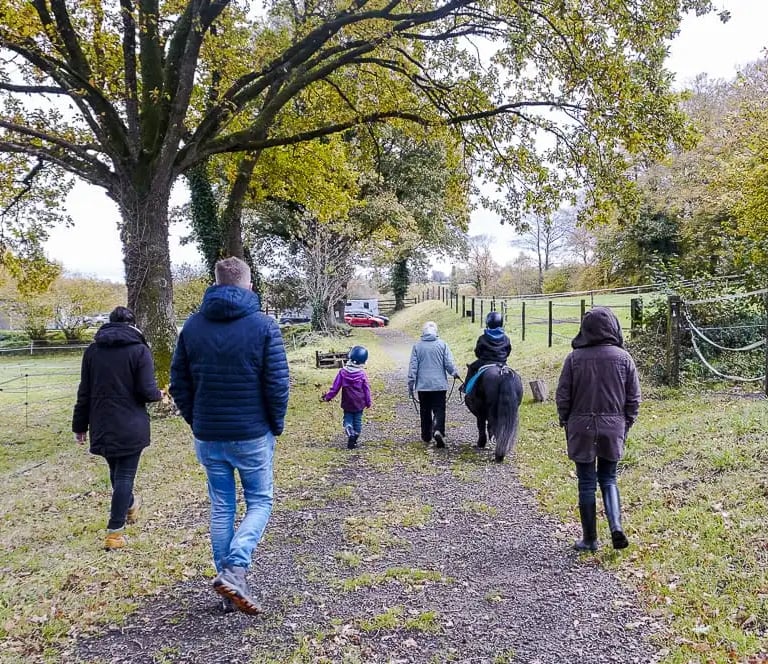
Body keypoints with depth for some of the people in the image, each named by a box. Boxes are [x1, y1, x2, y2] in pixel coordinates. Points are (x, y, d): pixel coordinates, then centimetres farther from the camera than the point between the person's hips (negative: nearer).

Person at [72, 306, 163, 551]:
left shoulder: (92, 351, 5)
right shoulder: (139, 350, -9)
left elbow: (84, 392, 7)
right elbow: (147, 391, -15)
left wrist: (80, 425, 12)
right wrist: (159, 394, 8)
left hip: (102, 427, 5)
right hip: (131, 427, -5)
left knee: (116, 471, 22)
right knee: (124, 475, 2)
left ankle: (129, 506, 46)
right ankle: (115, 532, 0)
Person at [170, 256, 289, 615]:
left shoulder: (193, 325, 2)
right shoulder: (263, 325, -9)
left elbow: (178, 383, 5)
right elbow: (277, 383, -11)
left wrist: (196, 422, 14)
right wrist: (276, 425, 3)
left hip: (208, 437, 4)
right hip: (252, 436, -3)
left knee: (221, 508, 14)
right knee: (259, 502, 12)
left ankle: (230, 590, 19)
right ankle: (234, 569, -9)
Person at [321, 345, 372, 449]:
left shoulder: (343, 371, -9)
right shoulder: (362, 373, -11)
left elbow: (335, 386, -7)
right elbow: (366, 389, -6)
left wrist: (328, 396, 3)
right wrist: (368, 402, 5)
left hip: (347, 403, 0)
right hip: (359, 404, 0)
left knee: (348, 419, 11)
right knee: (357, 420, 11)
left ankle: (350, 434, -18)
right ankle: (354, 441, 12)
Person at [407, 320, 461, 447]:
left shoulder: (417, 346, -2)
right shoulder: (442, 344, -5)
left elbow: (413, 367, -1)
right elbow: (449, 364, -4)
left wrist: (411, 384, 5)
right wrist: (454, 373, 16)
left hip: (423, 384, 1)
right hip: (439, 384, -1)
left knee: (425, 411, 13)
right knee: (439, 410, 2)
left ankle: (426, 436, 21)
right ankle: (438, 430, -22)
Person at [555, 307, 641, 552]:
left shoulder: (574, 358, -8)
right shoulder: (623, 358, -3)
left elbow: (562, 396, -5)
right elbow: (634, 398, 1)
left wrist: (566, 422, 9)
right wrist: (625, 425, 12)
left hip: (581, 427, -2)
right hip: (613, 427, 2)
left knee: (587, 483, 7)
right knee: (608, 479, 17)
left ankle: (589, 539, 14)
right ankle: (616, 525, -2)